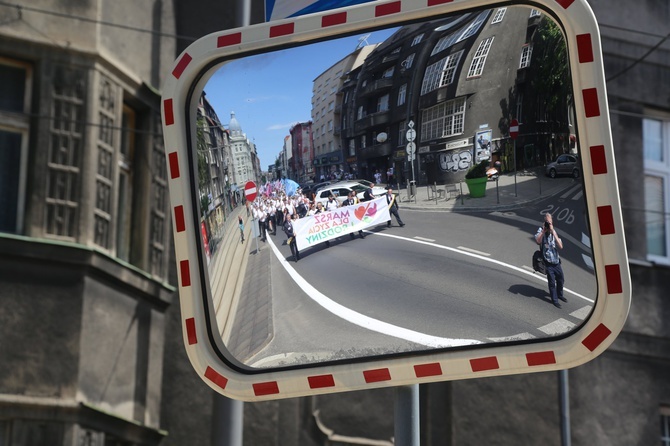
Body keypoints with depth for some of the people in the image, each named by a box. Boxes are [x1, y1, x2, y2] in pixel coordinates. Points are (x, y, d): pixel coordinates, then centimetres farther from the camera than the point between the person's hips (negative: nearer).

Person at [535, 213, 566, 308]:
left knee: (561, 279, 17)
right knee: (552, 282, 2)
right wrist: (543, 230, -27)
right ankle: (555, 300, 19)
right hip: (548, 263, -4)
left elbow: (560, 246, -16)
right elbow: (538, 241, -30)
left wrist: (553, 232, -22)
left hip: (556, 261, 4)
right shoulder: (541, 230, -10)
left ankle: (560, 295, 42)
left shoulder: (555, 231, -3)